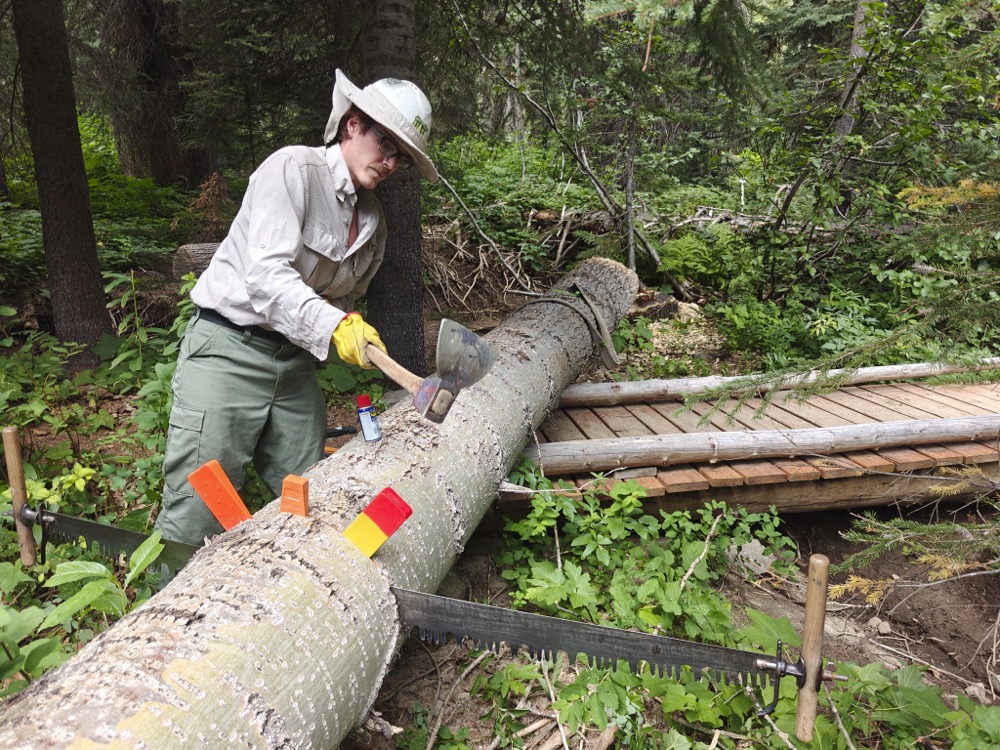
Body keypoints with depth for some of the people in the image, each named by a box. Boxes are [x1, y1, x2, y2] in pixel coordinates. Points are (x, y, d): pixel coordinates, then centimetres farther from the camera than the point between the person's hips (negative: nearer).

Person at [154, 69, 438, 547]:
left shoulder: (373, 223, 12)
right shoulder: (293, 168, -10)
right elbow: (266, 273, -23)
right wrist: (334, 326, -34)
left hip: (295, 364, 7)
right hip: (227, 351, -6)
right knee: (195, 516, -4)